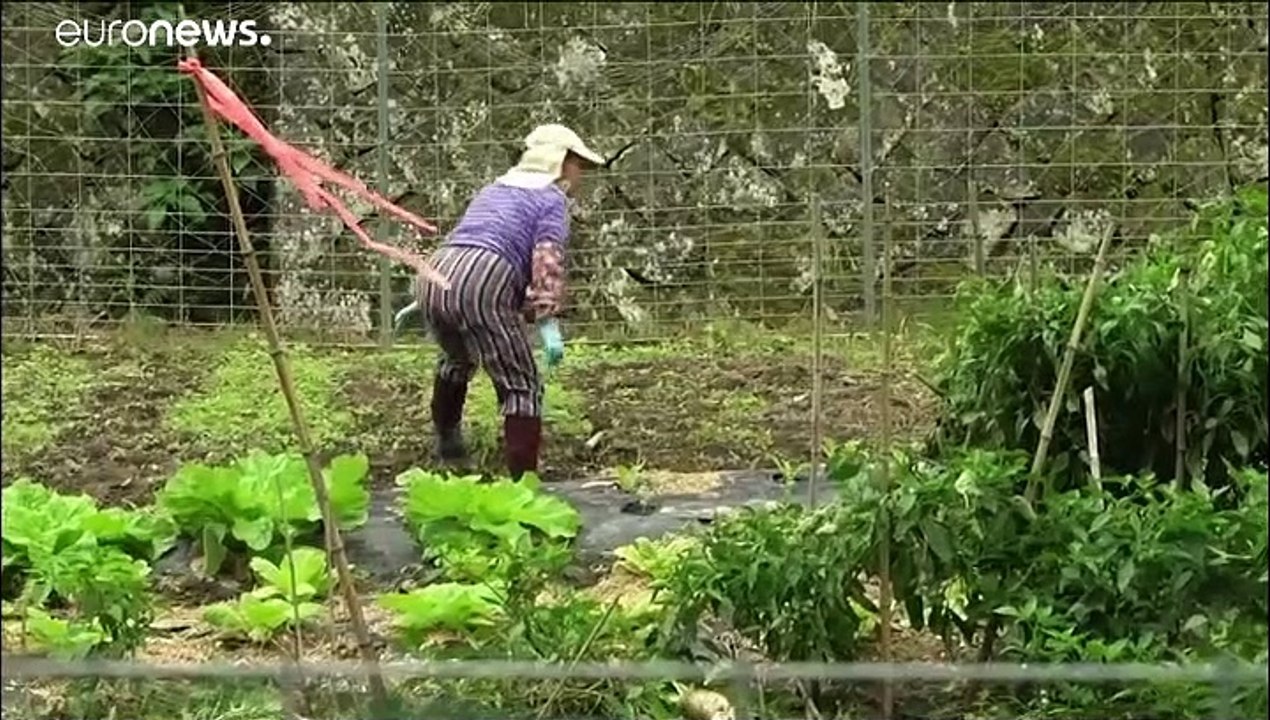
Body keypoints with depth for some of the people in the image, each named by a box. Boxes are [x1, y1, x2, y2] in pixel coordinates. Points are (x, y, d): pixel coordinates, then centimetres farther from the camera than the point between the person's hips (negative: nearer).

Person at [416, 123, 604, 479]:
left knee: (457, 359, 36)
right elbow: (547, 261, -8)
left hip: (435, 278, 8)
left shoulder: (494, 190, 32)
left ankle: (447, 442, 52)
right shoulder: (552, 199, 9)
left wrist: (423, 305, 41)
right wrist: (548, 321, -14)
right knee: (521, 386, 1)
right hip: (482, 286, -8)